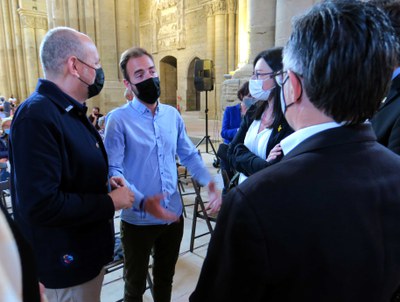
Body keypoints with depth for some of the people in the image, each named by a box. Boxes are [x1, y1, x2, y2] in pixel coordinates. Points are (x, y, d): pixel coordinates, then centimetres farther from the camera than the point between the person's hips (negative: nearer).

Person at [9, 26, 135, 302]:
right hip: (68, 260, -9)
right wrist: (110, 202, -23)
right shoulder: (37, 117, -27)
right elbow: (40, 204, -32)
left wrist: (104, 182, 0)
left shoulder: (70, 111, 8)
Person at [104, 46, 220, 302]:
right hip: (138, 220, -4)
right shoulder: (119, 119, -14)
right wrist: (142, 202, -32)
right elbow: (113, 170, -19)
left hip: (173, 215, 5)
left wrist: (210, 182, -7)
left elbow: (189, 155, 8)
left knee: (165, 278, 26)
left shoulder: (173, 115, 3)